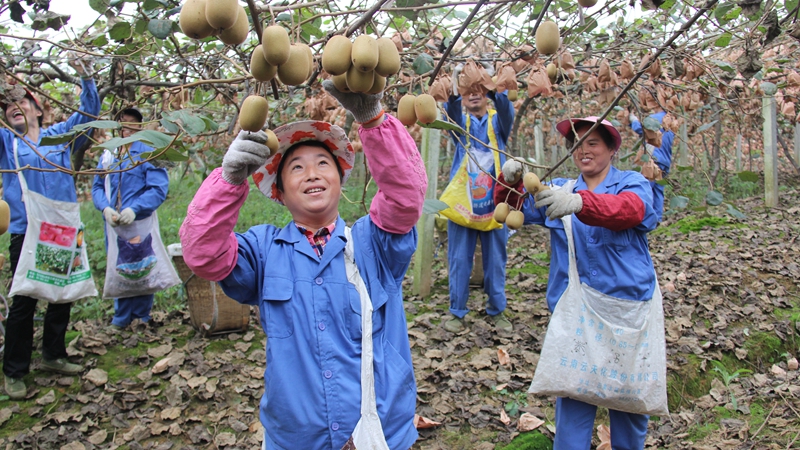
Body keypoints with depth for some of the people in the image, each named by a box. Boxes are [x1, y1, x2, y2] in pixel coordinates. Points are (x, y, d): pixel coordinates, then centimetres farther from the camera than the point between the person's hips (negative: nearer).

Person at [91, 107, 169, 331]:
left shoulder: (148, 153, -4)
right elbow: (97, 186, 11)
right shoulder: (108, 155, 12)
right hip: (113, 225, 5)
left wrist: (134, 208, -22)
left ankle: (142, 317, 18)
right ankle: (121, 317, 25)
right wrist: (105, 208, -9)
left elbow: (158, 189, -12)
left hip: (139, 224, -5)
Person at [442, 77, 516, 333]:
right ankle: (457, 312, 13)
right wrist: (453, 94, -40)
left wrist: (497, 93, -38)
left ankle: (497, 310, 19)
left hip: (493, 202, 0)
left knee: (495, 259, 7)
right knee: (459, 259, 2)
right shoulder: (461, 122, 8)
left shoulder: (497, 122, 8)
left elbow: (507, 113, -16)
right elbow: (451, 114, -16)